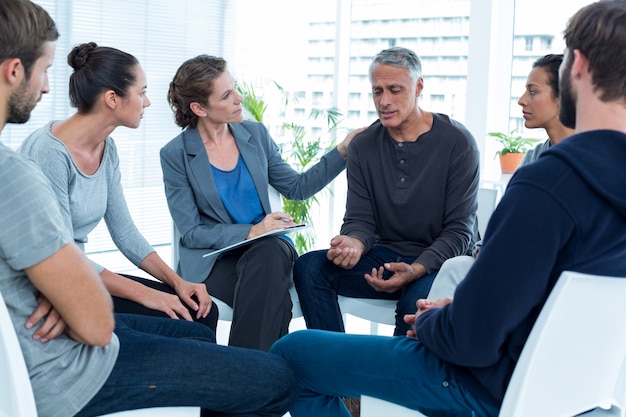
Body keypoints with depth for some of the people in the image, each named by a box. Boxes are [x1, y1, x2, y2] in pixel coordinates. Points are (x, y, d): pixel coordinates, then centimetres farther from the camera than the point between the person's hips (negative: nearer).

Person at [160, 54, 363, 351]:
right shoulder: (175, 155, -5)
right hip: (212, 259, -3)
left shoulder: (256, 135, 7)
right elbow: (191, 233, -7)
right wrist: (251, 232, -18)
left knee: (271, 252, -35)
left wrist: (342, 151, 6)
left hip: (267, 250, 4)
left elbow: (297, 187, 15)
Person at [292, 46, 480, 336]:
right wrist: (354, 243, -23)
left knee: (418, 297, -37)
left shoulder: (457, 142, -8)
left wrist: (416, 269, -26)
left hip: (440, 260, -4)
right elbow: (360, 219, 3)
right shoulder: (363, 146, 5)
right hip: (386, 255, 4)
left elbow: (459, 230, -10)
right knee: (308, 267, -17)